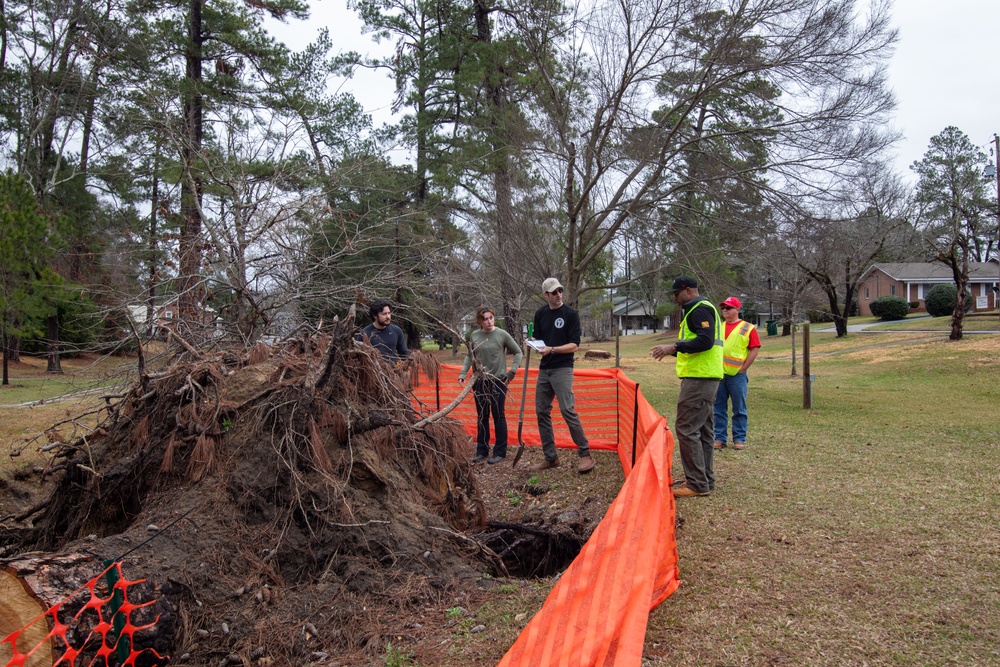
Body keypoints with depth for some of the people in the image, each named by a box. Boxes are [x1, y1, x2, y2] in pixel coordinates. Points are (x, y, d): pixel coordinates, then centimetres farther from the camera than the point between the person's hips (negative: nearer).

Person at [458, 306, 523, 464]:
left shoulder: (502, 335, -7)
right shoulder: (474, 336, 2)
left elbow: (518, 352, 2)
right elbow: (469, 356, 13)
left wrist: (512, 371, -5)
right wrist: (463, 373, 2)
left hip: (498, 381, -3)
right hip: (480, 382, 4)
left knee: (498, 416, 3)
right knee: (482, 417, 11)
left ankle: (500, 452, 11)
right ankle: (482, 450, 22)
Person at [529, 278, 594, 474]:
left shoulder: (570, 314, -6)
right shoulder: (540, 314, 9)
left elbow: (574, 345, -11)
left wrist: (552, 349, -23)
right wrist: (533, 342, -2)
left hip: (562, 369, -6)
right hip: (544, 369, 6)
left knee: (568, 410, -14)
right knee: (542, 412, 7)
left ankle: (585, 454, -5)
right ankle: (551, 457, 16)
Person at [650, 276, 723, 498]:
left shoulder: (700, 309, -11)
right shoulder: (701, 309, 22)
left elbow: (705, 341, -23)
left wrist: (674, 347, -23)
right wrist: (673, 350, 18)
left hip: (699, 379, -11)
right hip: (705, 378, 11)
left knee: (686, 429, -11)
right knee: (702, 430, 14)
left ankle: (697, 484, -8)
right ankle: (705, 479, 21)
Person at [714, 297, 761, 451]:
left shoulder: (748, 328, 1)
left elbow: (754, 350, -3)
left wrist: (742, 369, -7)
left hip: (737, 375, -4)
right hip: (718, 374, 4)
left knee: (739, 409, 2)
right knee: (719, 408, 6)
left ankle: (739, 439, 10)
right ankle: (719, 438, 13)